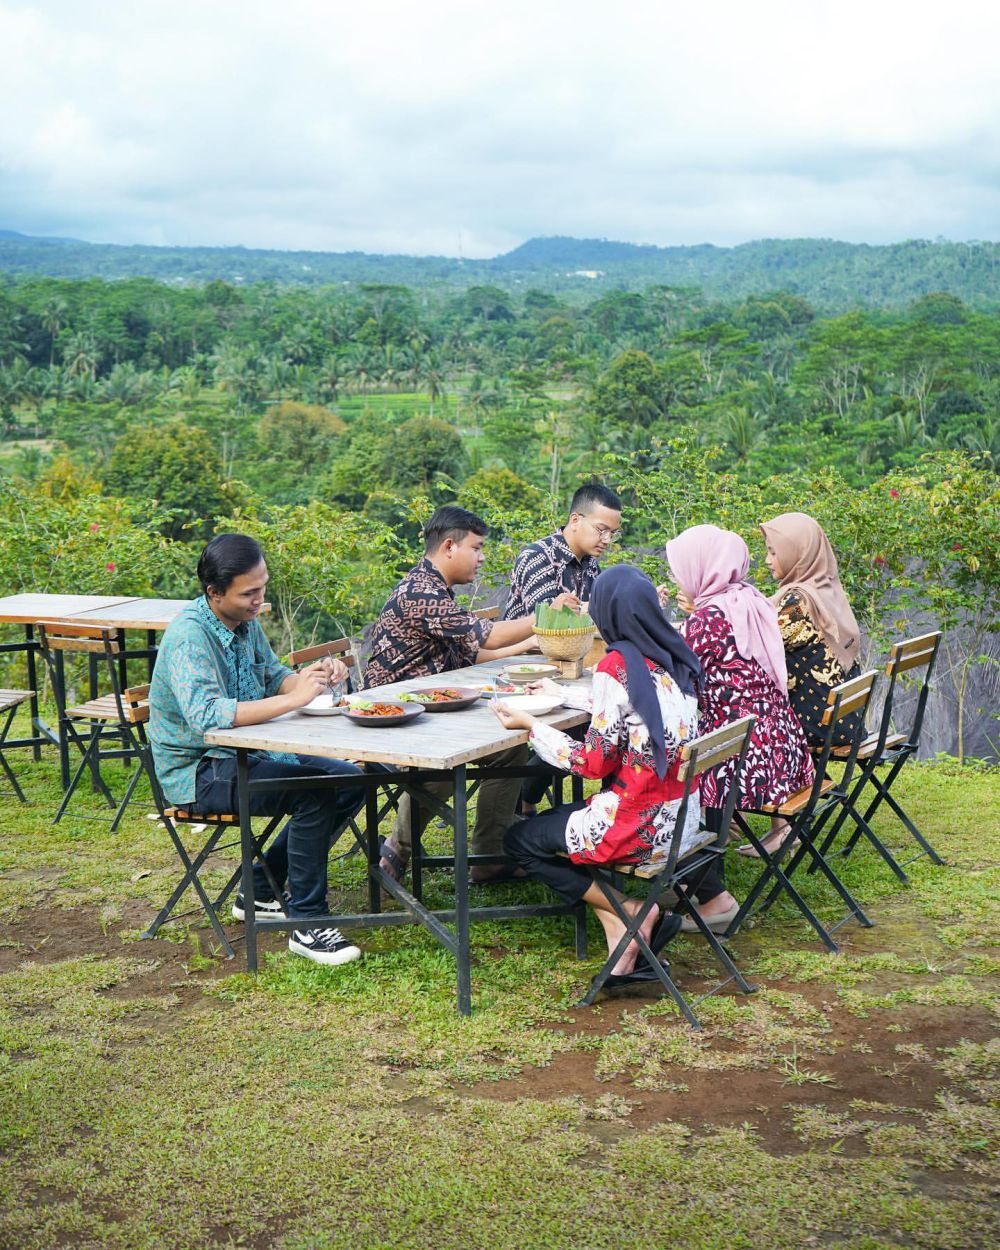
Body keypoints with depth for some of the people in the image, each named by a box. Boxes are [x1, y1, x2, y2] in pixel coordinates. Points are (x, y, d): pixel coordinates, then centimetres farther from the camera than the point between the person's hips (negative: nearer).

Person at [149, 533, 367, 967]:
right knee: (313, 793, -26)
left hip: (247, 753, 9)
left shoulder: (246, 621, 3)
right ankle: (307, 925, -15)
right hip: (198, 772, -9)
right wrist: (295, 698, -37)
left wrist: (311, 676, -8)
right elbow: (206, 716, -37)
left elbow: (272, 675, 15)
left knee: (349, 783, 1)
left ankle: (260, 890, 11)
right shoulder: (189, 636, -24)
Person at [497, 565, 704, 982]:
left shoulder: (617, 667, -19)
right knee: (551, 820, 25)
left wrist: (530, 725, -6)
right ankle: (622, 933, 9)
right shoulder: (676, 656, 3)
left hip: (639, 826, -8)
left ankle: (632, 913, 3)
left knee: (519, 840, 13)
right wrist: (562, 694, 29)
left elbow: (596, 762, -16)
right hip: (682, 819, 8)